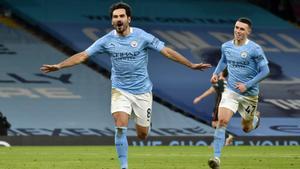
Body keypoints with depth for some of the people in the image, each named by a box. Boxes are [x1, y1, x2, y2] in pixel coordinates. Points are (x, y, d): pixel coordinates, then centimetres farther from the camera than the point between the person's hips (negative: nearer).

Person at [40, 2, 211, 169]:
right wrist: (59, 66, -12)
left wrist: (191, 65, -14)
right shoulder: (107, 40, -5)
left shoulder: (142, 36, -11)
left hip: (142, 90, -1)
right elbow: (82, 55, -4)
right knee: (121, 126, -18)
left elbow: (167, 51, -9)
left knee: (142, 134, 4)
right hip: (120, 90, 1)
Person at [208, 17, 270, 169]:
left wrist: (247, 85, -17)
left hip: (249, 94, -2)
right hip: (230, 91, 2)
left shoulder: (255, 49, -14)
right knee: (222, 121, -19)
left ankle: (255, 117, 52)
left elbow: (265, 71, -11)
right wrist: (216, 73, 6)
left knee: (246, 128, 15)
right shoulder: (226, 46, 1)